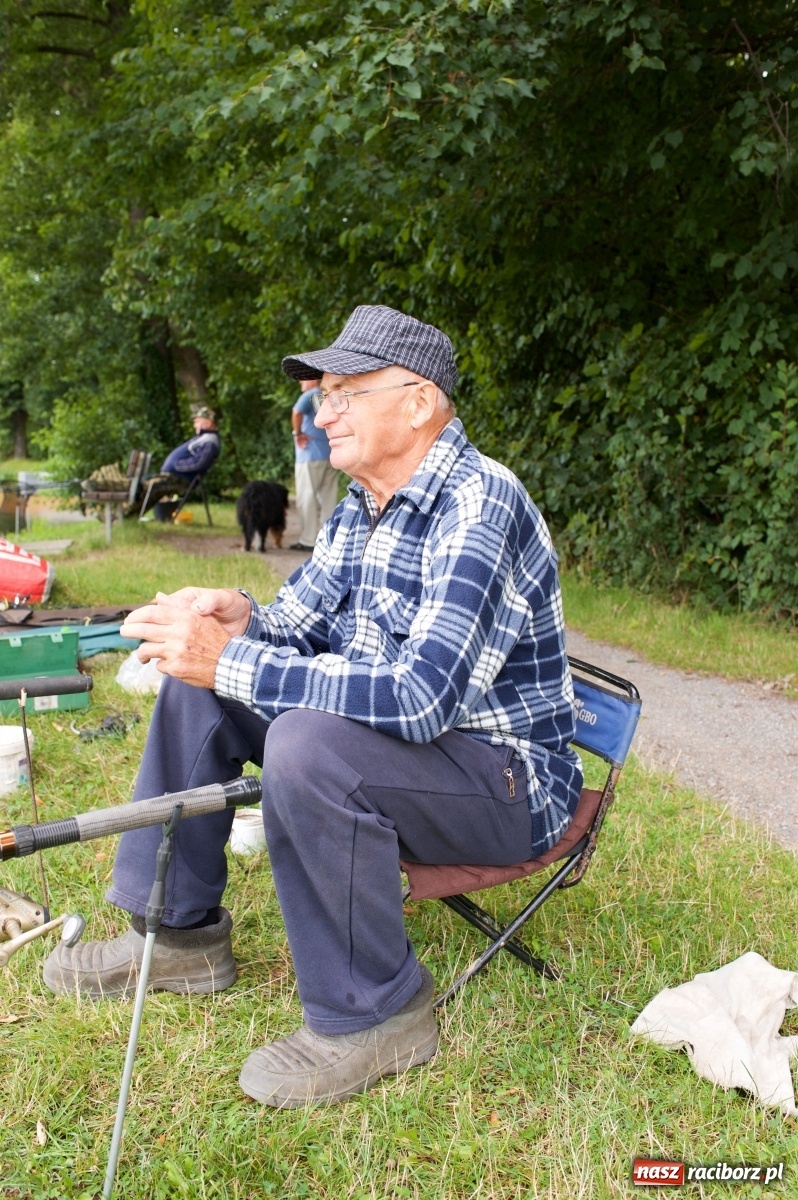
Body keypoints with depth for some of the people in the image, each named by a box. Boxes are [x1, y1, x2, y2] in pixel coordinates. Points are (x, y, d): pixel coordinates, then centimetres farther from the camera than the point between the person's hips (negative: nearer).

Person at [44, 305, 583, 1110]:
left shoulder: (481, 506, -25)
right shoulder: (363, 507, 4)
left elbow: (421, 697, -36)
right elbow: (297, 624, 12)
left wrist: (232, 662, -33)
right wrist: (242, 624, -14)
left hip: (506, 779, -9)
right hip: (393, 740, 9)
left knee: (310, 745, -36)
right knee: (197, 684, 6)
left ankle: (371, 1013, -15)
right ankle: (180, 933, 15)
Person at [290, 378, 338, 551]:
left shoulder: (311, 395, -7)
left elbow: (297, 413, -26)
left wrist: (297, 433, -15)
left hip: (311, 455, -8)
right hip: (331, 455, 8)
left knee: (307, 498, -3)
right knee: (328, 498, 7)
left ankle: (308, 540, -5)